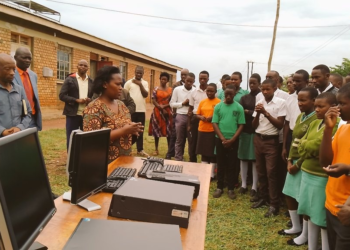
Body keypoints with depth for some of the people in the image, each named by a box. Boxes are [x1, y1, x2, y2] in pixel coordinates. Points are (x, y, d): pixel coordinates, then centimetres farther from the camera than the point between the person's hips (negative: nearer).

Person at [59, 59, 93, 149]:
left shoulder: (91, 81, 10)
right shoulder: (70, 79, 0)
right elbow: (62, 95, -5)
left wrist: (90, 100, -9)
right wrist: (76, 100, -16)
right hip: (73, 114, -3)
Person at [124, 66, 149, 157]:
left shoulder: (145, 83, 7)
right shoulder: (129, 82, -1)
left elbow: (146, 95, -6)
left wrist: (140, 84, -14)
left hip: (141, 110, 3)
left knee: (140, 130, 9)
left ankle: (140, 150, 18)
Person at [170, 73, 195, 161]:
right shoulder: (177, 89, 2)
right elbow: (172, 104, 3)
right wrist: (183, 103, -9)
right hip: (180, 116, 0)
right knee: (180, 140, 8)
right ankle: (178, 159, 18)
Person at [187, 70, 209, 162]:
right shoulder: (194, 92, 6)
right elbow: (190, 109, 9)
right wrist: (188, 124, 6)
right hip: (195, 119, 2)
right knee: (192, 143, 7)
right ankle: (192, 164, 20)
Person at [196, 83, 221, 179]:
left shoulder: (219, 102, -5)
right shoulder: (202, 102, 9)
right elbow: (197, 114, 13)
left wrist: (213, 118, -20)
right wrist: (201, 117, -8)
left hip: (213, 131, -4)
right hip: (202, 130, 5)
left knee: (212, 153, 4)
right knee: (204, 152, 12)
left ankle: (212, 174, 14)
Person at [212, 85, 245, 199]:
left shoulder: (239, 108, -2)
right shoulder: (218, 106, 0)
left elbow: (241, 125, -2)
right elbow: (214, 124, -1)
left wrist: (231, 140, -11)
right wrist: (223, 138, -10)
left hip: (233, 141, -1)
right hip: (220, 140, 1)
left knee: (232, 165, 6)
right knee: (220, 164, 9)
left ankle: (231, 189, 17)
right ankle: (219, 187, 19)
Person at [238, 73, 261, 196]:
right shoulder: (244, 98, 10)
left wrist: (247, 112, -6)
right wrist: (253, 113, -10)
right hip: (245, 131, 3)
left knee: (255, 159, 0)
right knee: (243, 158, 6)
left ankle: (254, 187, 9)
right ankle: (243, 184, 17)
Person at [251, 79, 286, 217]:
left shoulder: (281, 102, -8)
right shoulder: (259, 103, 5)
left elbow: (280, 125, -10)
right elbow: (254, 126, 5)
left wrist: (266, 113, -18)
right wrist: (258, 113, -13)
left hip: (271, 140, -5)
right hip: (258, 139, 5)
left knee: (271, 172, -4)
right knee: (260, 171, 13)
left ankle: (274, 204, 4)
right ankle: (263, 196, 27)